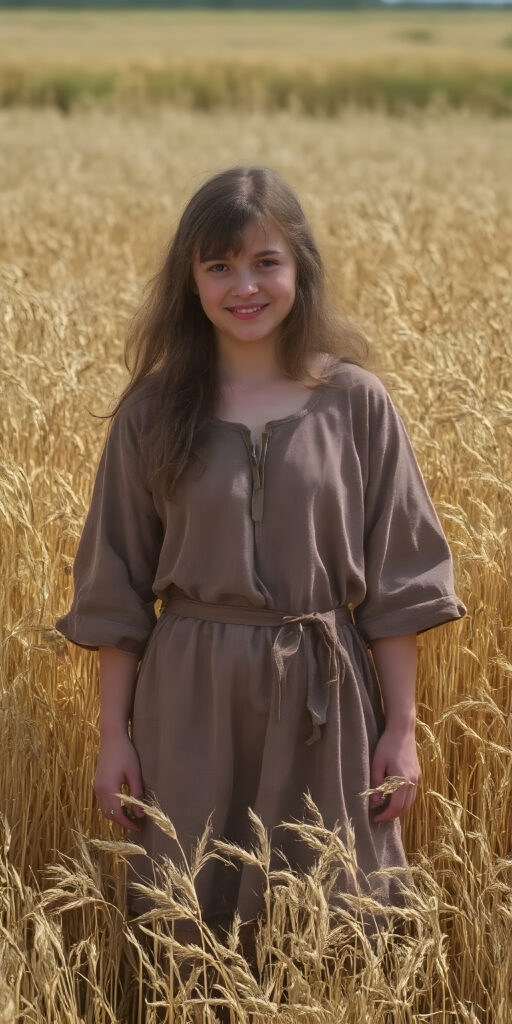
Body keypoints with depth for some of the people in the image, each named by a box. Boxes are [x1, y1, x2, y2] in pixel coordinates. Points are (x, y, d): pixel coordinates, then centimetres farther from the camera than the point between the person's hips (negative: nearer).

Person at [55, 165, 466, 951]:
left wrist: (401, 729, -1)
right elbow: (116, 588, 4)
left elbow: (398, 576, 1)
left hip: (324, 700, 0)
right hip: (190, 701, 1)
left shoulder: (355, 404, -1)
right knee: (186, 924, 7)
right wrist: (113, 735, 2)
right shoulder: (152, 412, 0)